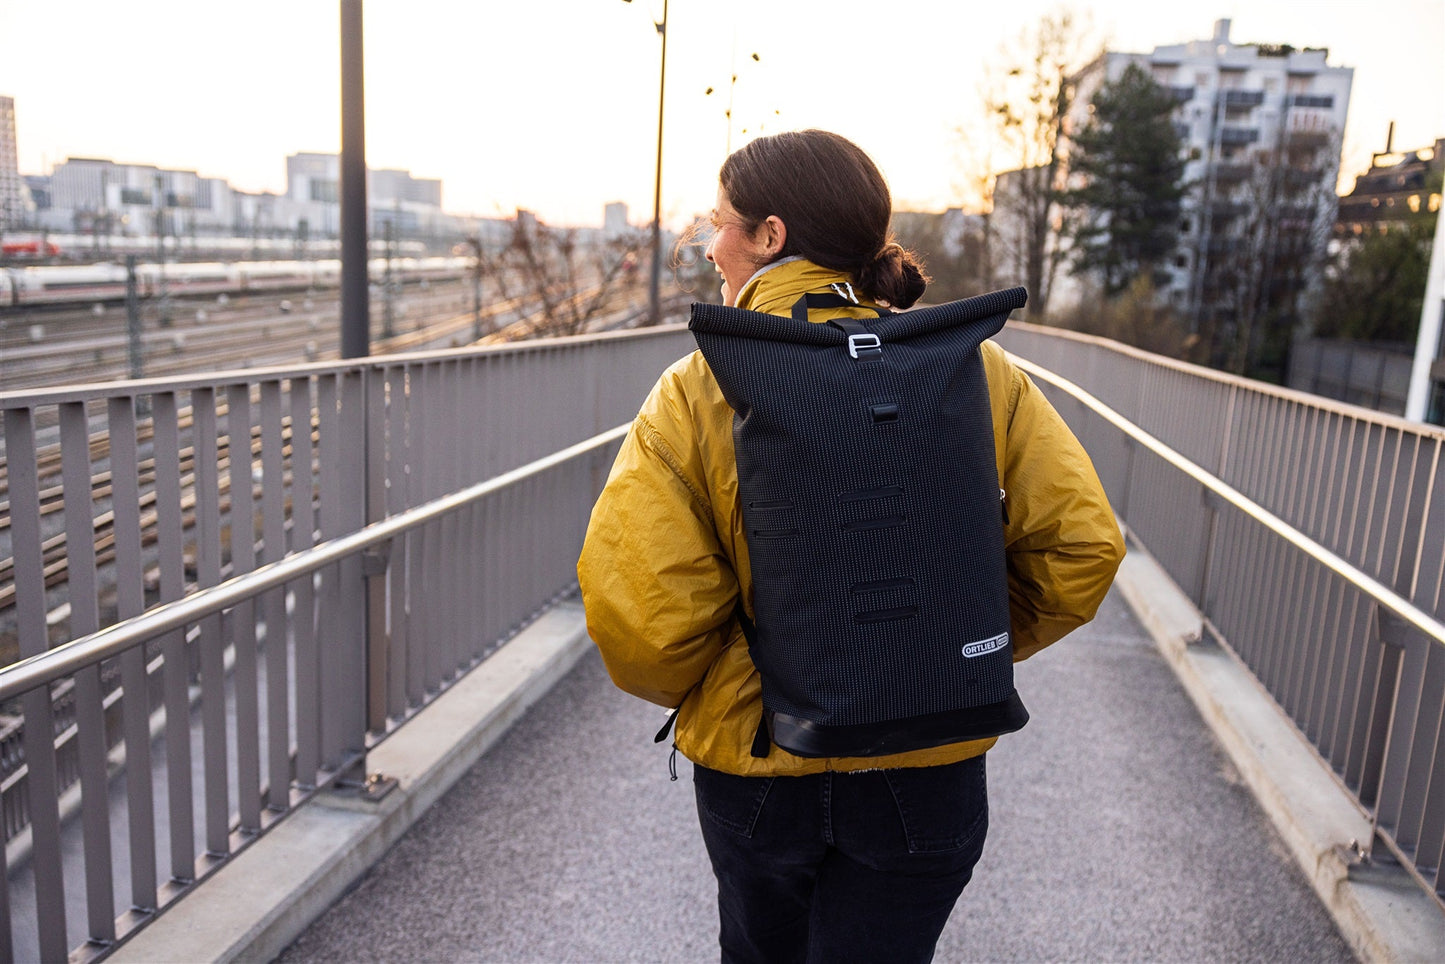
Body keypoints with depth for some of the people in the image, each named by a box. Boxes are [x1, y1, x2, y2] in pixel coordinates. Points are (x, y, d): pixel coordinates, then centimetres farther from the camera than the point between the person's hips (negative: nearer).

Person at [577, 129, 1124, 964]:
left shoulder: (696, 390, -16)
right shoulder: (973, 369, -9)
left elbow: (635, 610, -23)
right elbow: (1082, 544, -9)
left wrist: (692, 690, -1)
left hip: (755, 761, 0)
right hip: (930, 770, 1)